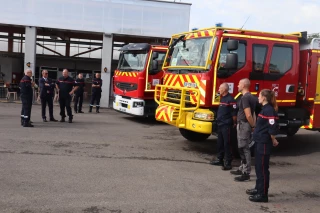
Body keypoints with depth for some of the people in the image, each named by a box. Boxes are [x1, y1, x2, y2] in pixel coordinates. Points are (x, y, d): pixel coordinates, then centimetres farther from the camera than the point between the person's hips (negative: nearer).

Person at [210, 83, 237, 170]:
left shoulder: (230, 99, -15)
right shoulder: (222, 98, 14)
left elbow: (234, 113, -16)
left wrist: (234, 123, -9)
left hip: (226, 125, -9)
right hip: (220, 124, 9)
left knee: (227, 144, -5)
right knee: (220, 143, 15)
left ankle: (228, 163, 0)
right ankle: (220, 160, 26)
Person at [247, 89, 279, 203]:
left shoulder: (269, 110, -17)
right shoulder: (265, 109, 13)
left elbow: (273, 128, -20)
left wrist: (273, 140, -10)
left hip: (264, 143, -10)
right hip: (259, 142, 10)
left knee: (263, 168, -4)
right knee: (258, 167, 17)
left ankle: (263, 194, 3)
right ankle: (258, 189, 29)